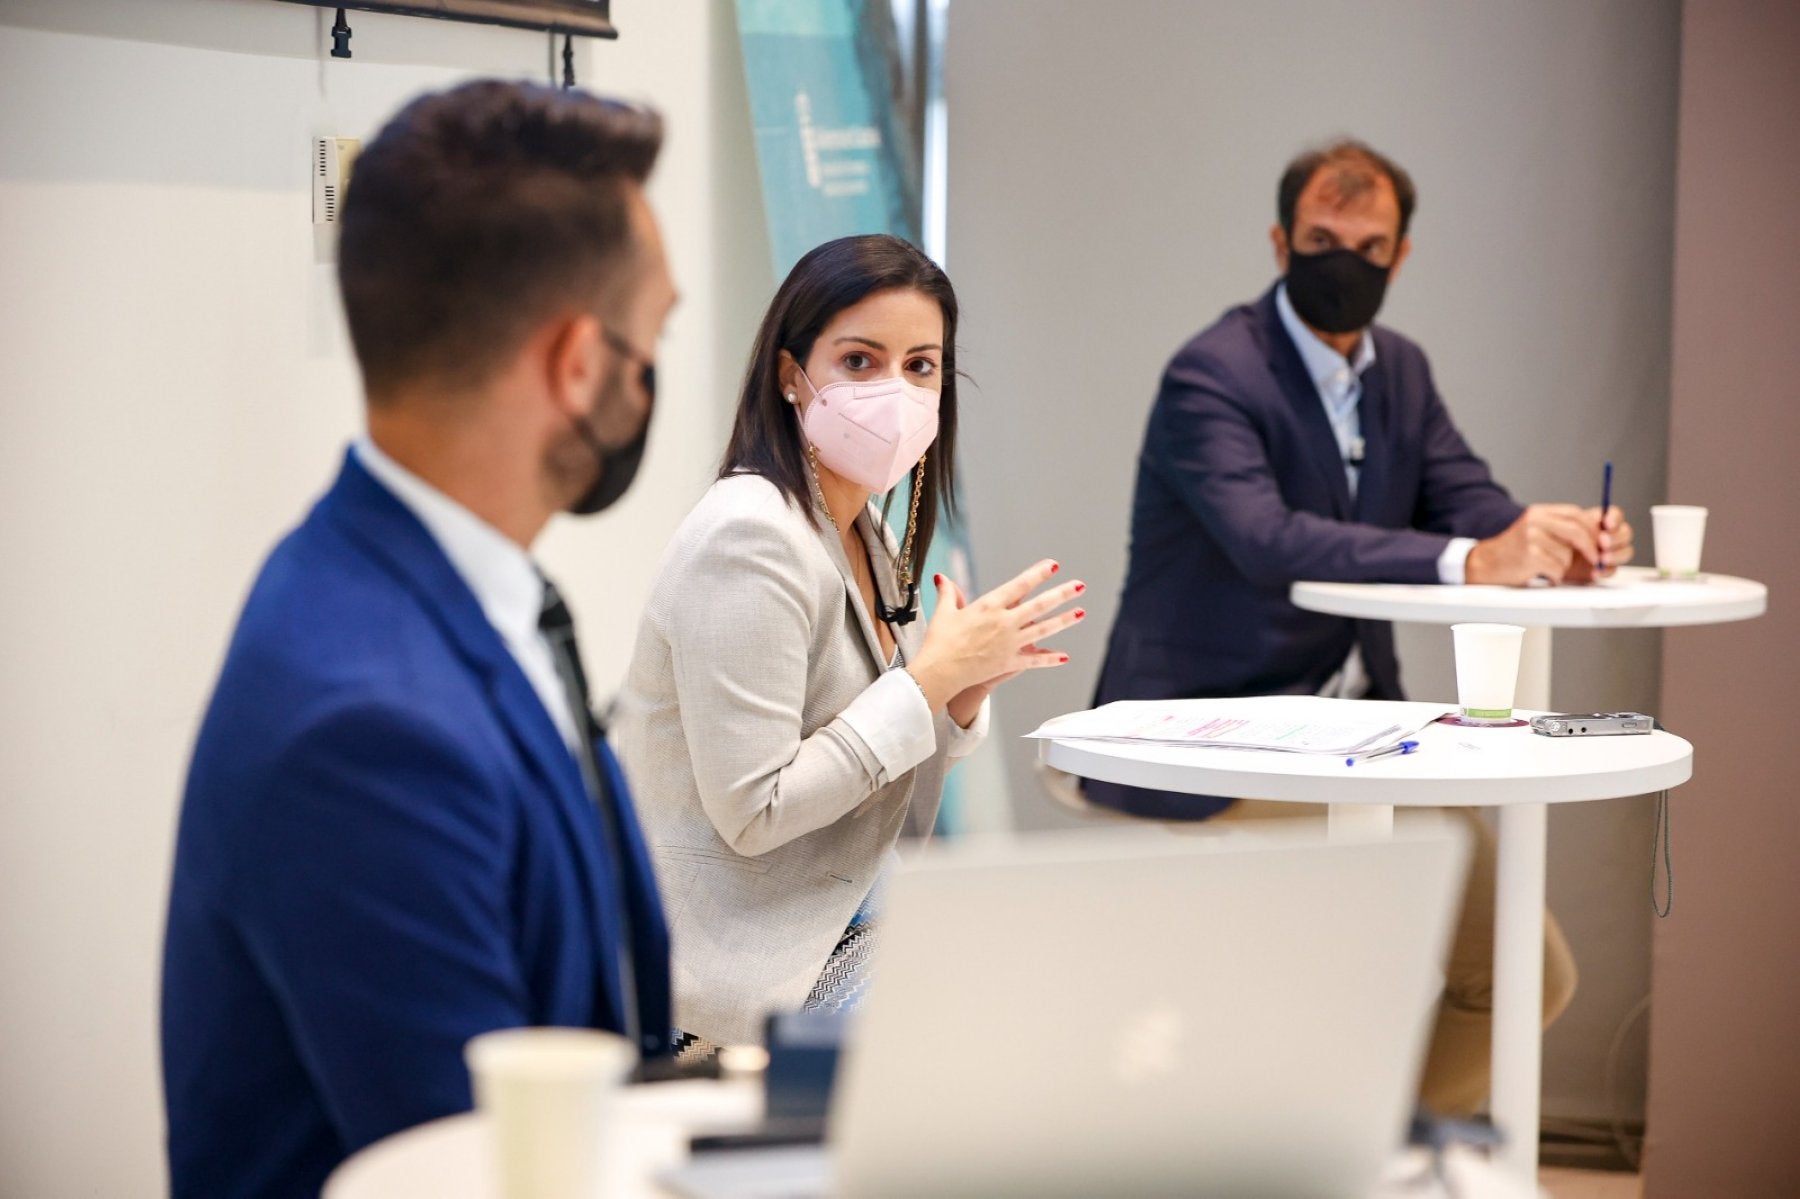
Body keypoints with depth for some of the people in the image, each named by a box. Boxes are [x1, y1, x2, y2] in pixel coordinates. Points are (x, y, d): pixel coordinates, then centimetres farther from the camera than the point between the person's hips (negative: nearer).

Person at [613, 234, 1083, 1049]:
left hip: (846, 936, 9)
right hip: (745, 976, -9)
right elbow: (755, 814, -24)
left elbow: (891, 817, 13)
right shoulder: (752, 538, -19)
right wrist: (934, 675, -19)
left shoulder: (869, 538, 9)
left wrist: (965, 692, -6)